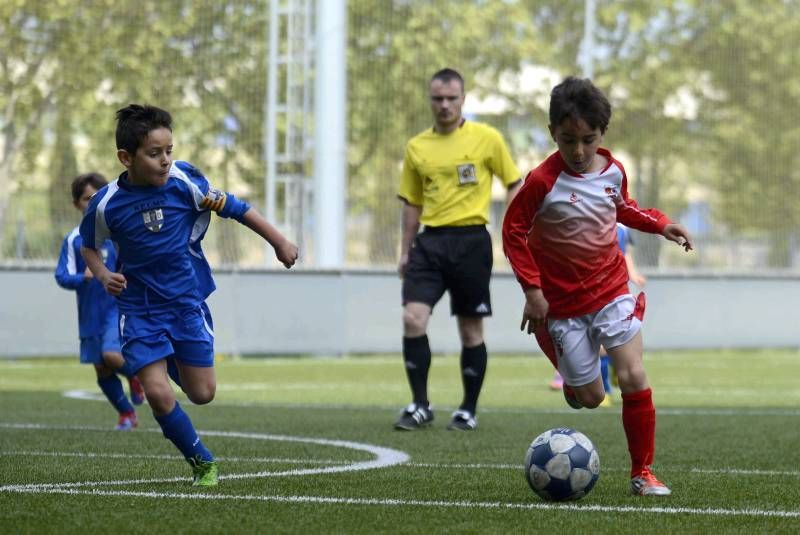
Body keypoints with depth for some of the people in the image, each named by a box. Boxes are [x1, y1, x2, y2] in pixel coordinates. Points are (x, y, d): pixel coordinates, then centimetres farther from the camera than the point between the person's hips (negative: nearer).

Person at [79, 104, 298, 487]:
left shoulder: (184, 181, -14)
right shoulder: (107, 204, -14)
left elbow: (233, 209, -2)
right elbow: (89, 246, 6)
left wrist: (279, 242, 3)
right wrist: (104, 276, -13)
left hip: (186, 301, 1)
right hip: (139, 308, -1)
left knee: (202, 394, 4)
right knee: (157, 393, -16)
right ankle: (202, 463, 7)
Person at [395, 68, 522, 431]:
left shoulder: (487, 139, -1)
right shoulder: (416, 147, 10)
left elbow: (513, 183, 5)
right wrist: (405, 251, 14)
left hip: (471, 241, -3)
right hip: (430, 242, 3)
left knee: (470, 329, 4)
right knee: (413, 319, -13)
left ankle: (469, 410, 17)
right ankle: (420, 405, -2)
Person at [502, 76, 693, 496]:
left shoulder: (613, 171, -2)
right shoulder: (543, 181, -18)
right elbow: (513, 232, -9)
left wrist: (660, 224, 4)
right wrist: (532, 289, -14)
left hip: (612, 291, 3)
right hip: (563, 302, -3)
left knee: (634, 378, -12)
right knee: (591, 397, 3)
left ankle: (642, 473, 0)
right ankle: (573, 378, 44)